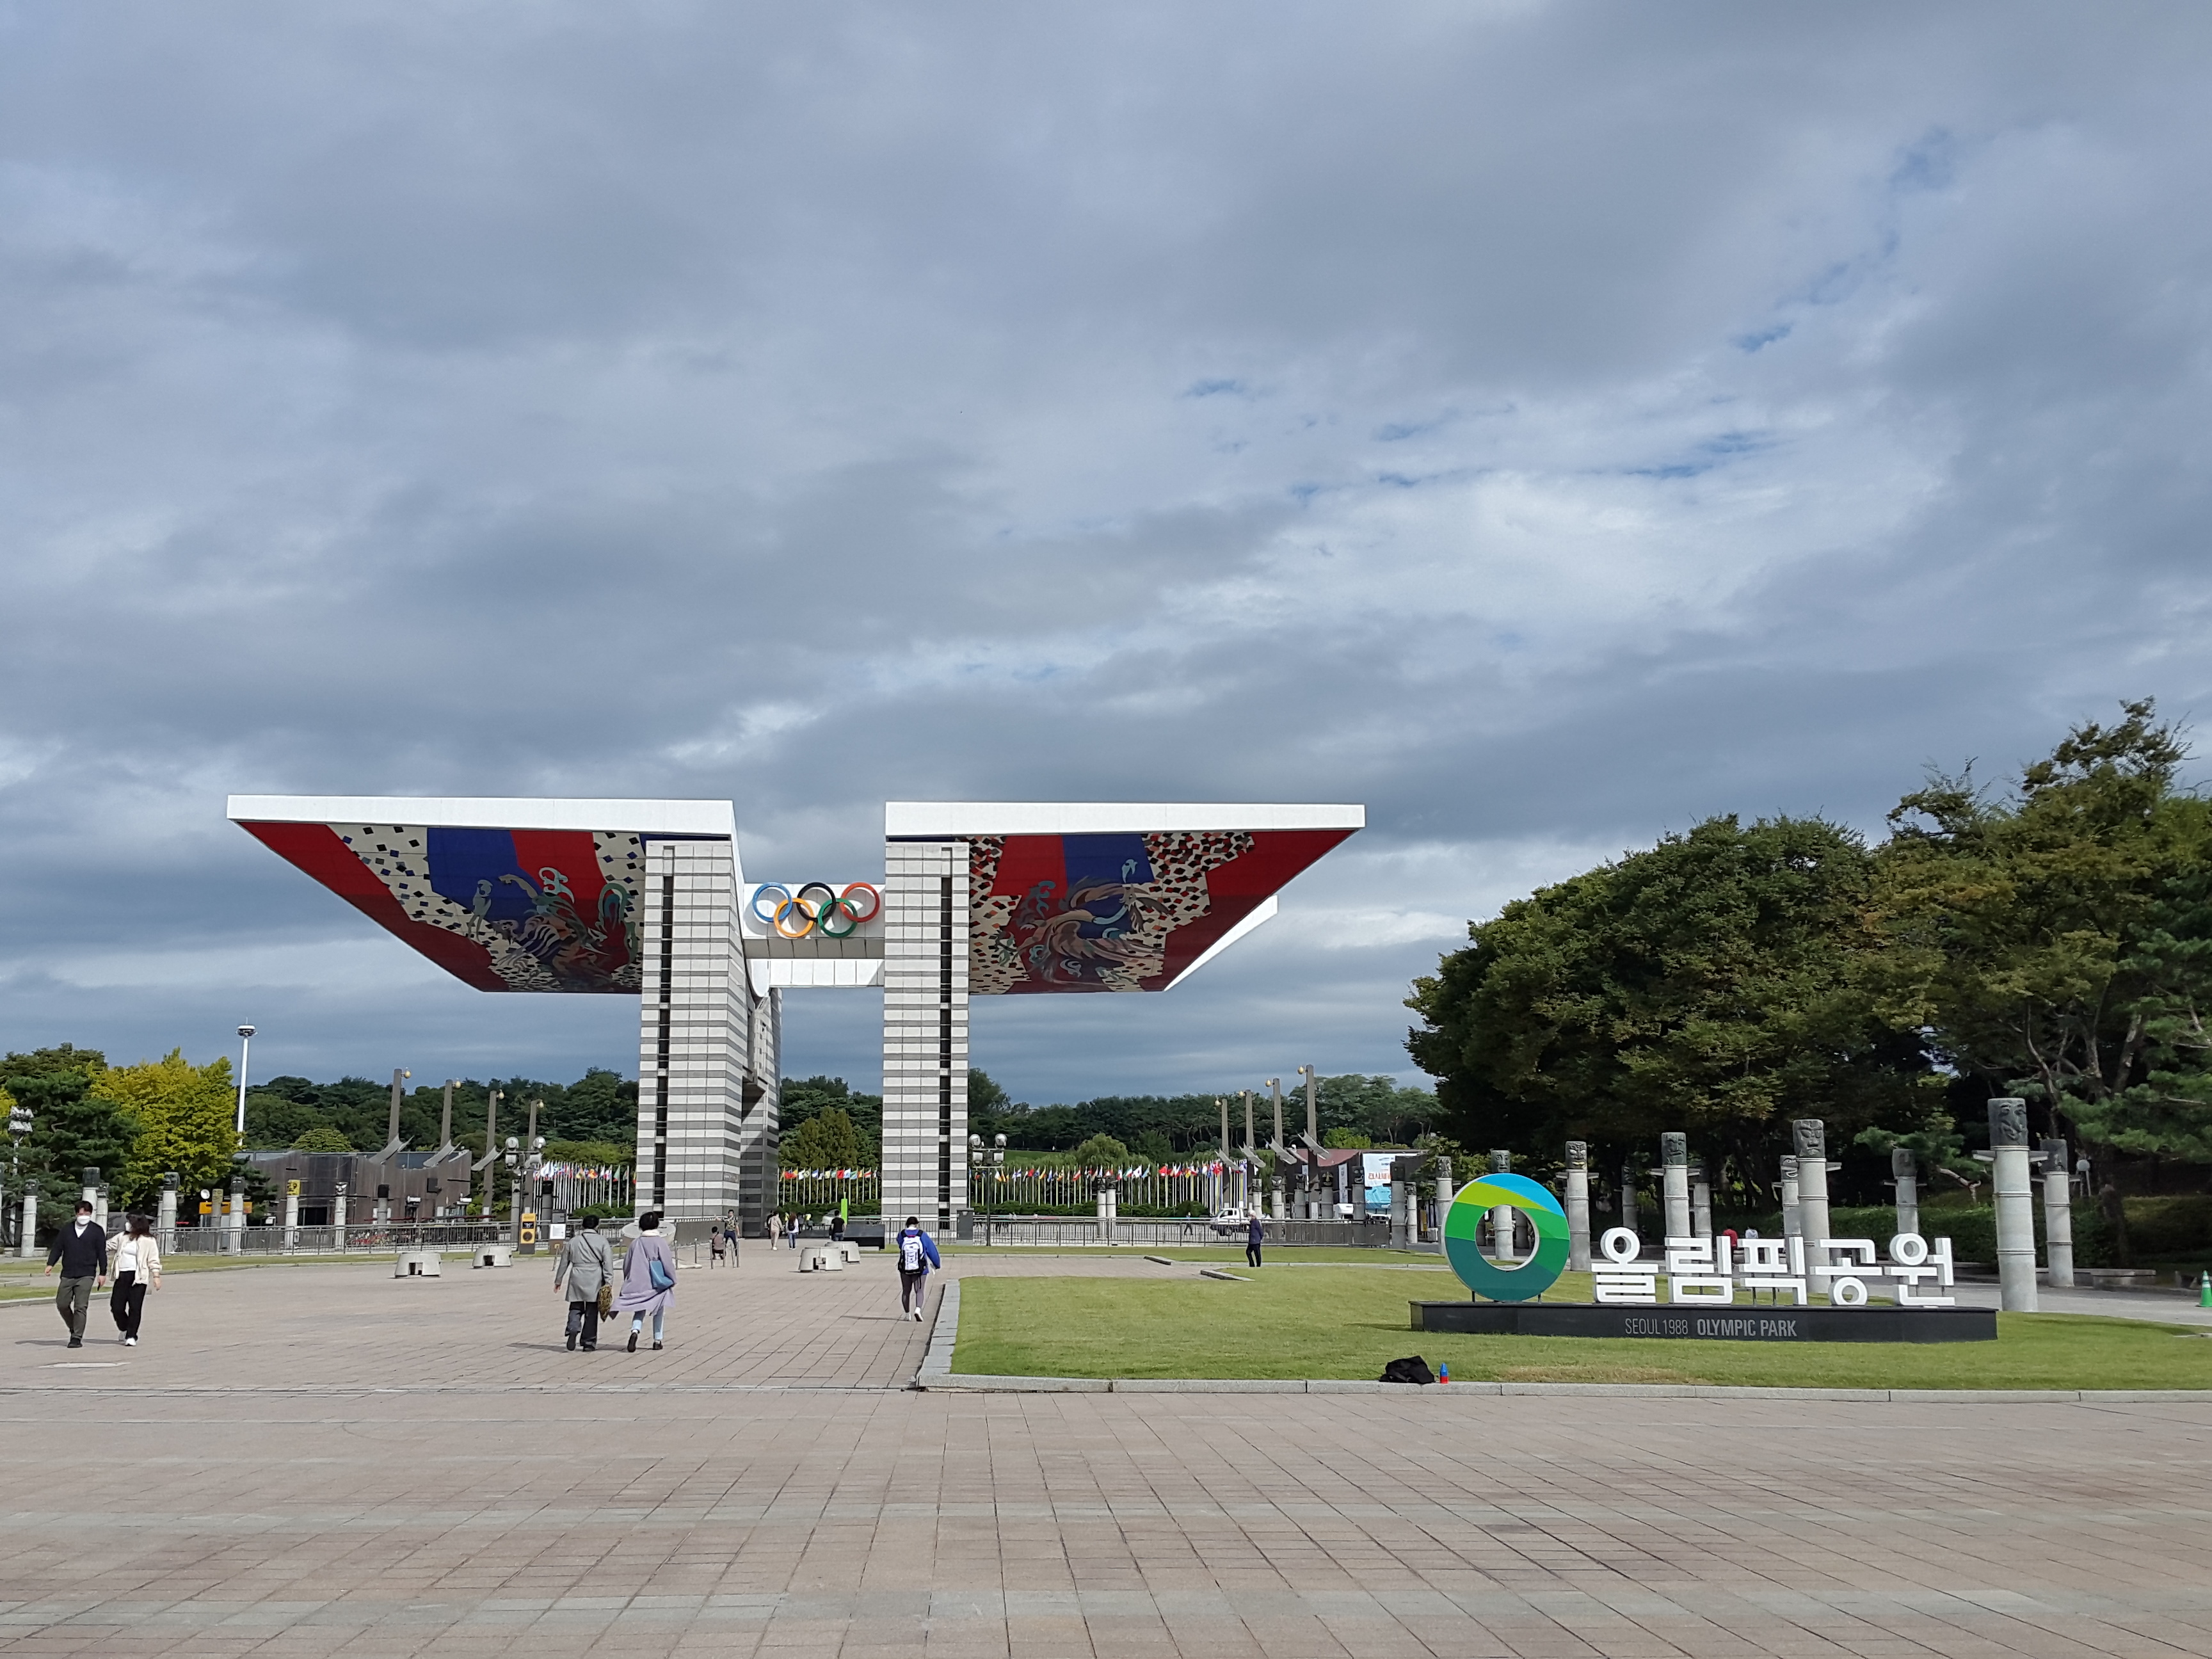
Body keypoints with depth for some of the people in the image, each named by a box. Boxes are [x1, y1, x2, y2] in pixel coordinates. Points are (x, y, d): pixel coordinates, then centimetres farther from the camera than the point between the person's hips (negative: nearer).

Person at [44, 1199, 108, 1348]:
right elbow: (57, 1248, 10)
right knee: (62, 1304, 5)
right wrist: (50, 1264, -5)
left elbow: (102, 1252, 2)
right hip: (67, 1274, 4)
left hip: (86, 1275, -4)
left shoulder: (97, 1231, 2)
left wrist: (103, 1273, -2)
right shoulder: (67, 1230, 11)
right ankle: (74, 1329, 26)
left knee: (81, 1307, -10)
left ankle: (77, 1338, -7)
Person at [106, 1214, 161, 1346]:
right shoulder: (122, 1237, 12)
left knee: (135, 1308, -4)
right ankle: (124, 1329, 29)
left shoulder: (148, 1241, -2)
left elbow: (154, 1260, -3)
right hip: (122, 1276, 5)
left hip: (138, 1277, -5)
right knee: (116, 1306, 2)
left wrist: (156, 1276, -11)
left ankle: (131, 1336, 4)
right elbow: (108, 1245, 23)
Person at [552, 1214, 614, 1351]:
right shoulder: (602, 1242, 1)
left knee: (576, 1308, 10)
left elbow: (564, 1262, 15)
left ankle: (573, 1329, -19)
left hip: (577, 1278, 2)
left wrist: (558, 1280, 26)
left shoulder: (573, 1241, 9)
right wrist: (608, 1283, -5)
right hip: (594, 1280, -2)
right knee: (592, 1311, 6)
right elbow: (608, 1263, -5)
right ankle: (589, 1343, 8)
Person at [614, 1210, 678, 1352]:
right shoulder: (660, 1242, -11)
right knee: (658, 1312, 14)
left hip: (638, 1284, 2)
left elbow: (627, 1265, 8)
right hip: (657, 1284, -2)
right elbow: (668, 1264, -9)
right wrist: (673, 1280, 3)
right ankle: (657, 1340, 16)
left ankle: (635, 1330, -20)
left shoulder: (635, 1243, -1)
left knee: (639, 1311, 9)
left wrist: (628, 1281, 21)